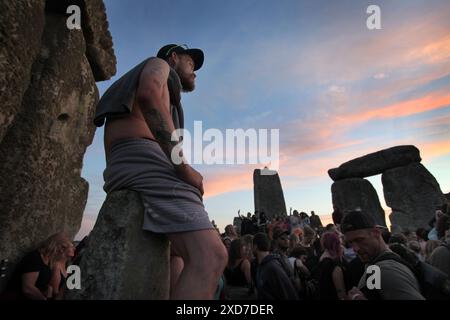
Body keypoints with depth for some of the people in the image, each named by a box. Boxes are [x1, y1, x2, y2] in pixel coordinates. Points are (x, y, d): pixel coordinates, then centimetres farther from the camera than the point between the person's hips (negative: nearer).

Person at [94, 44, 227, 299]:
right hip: (143, 158, -10)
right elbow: (149, 94, -11)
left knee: (177, 257, 16)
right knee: (211, 257, -24)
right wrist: (184, 165, -16)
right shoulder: (159, 65, 17)